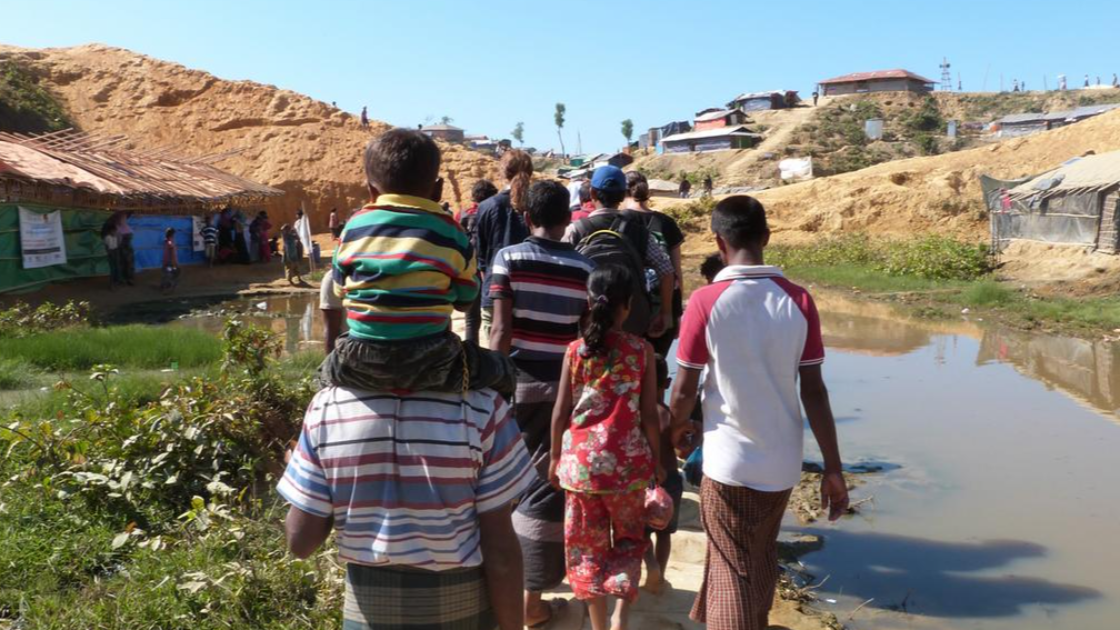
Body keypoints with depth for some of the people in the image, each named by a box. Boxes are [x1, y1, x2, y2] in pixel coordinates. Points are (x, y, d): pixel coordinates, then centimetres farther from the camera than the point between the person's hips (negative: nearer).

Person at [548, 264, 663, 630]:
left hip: (580, 460, 1)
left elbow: (560, 412, -2)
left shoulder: (575, 350, -4)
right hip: (627, 460, 0)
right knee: (630, 536, 20)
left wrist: (555, 457, 11)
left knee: (587, 543, 14)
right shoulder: (641, 350, -6)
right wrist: (656, 460, 8)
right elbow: (649, 415, -4)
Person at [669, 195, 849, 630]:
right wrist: (833, 467, 2)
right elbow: (814, 391, -5)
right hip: (782, 463, 4)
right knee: (762, 562, 26)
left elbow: (685, 390, -9)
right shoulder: (798, 301, -6)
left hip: (729, 462, -4)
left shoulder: (705, 302, -14)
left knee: (733, 573, 11)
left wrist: (677, 430, 12)